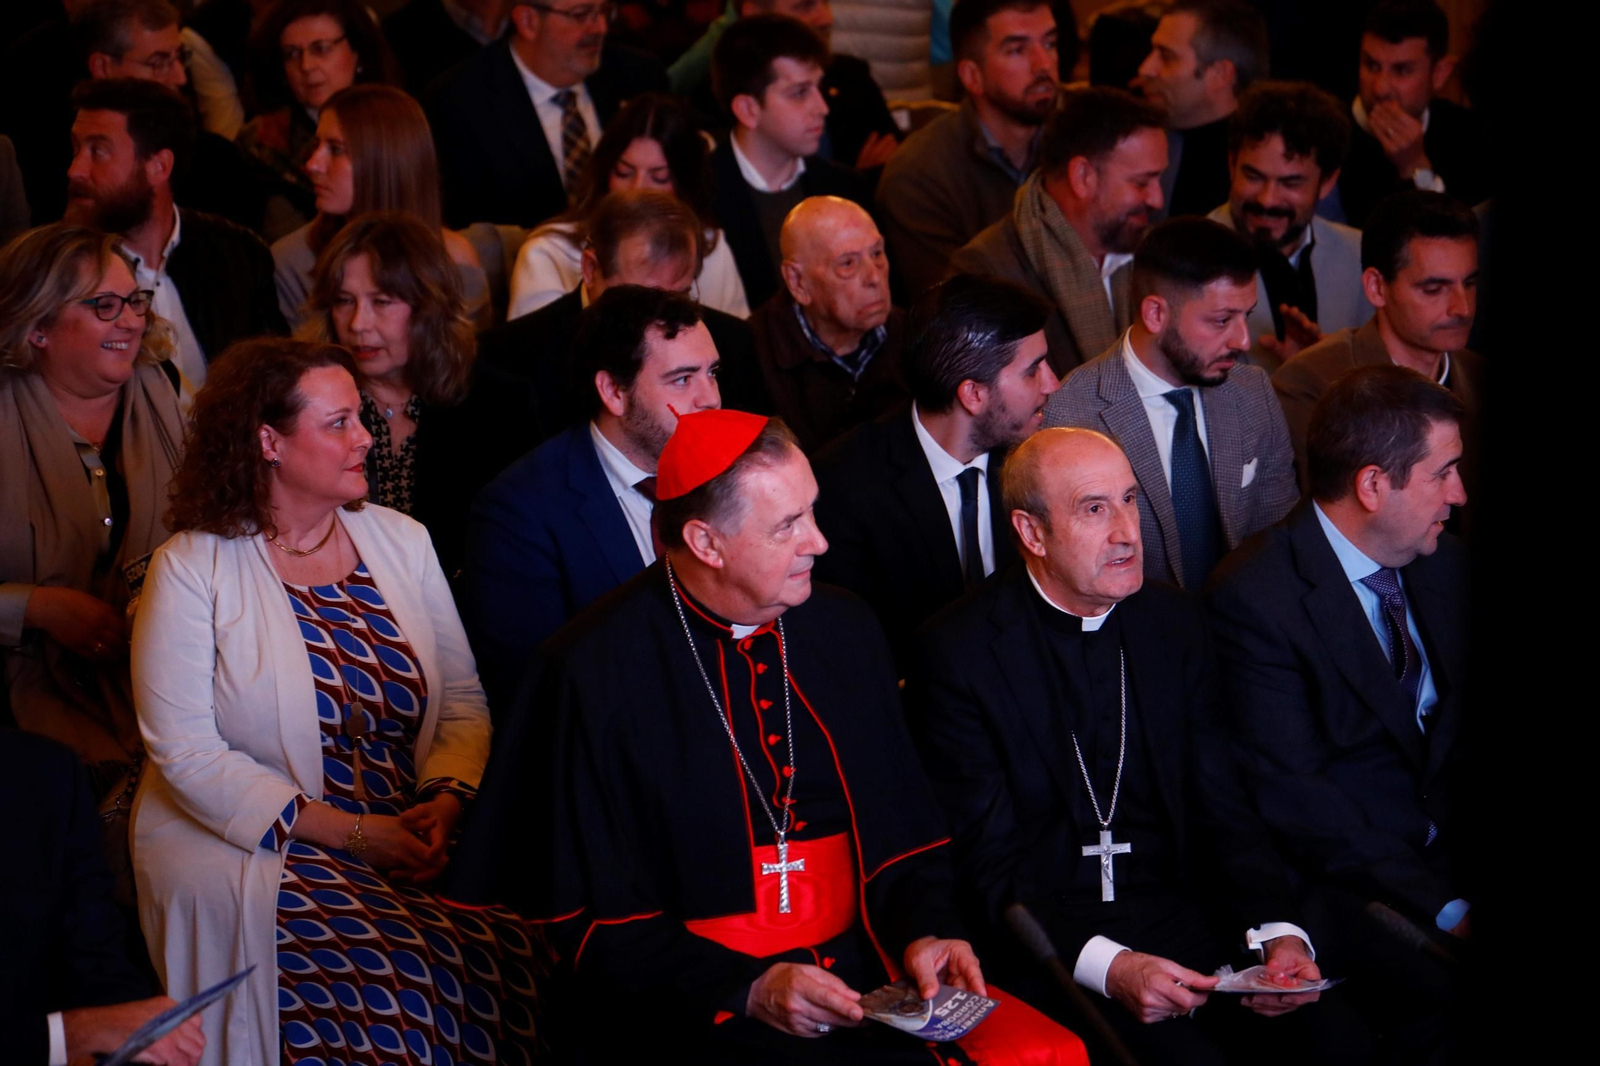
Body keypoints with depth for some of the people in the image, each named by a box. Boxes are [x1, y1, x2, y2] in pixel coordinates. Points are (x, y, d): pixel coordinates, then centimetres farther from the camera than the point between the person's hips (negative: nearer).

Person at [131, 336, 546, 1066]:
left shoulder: (401, 542, 11)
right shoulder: (192, 569, -3)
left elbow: (465, 703, 9)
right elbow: (185, 752, -10)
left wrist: (445, 801, -13)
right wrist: (349, 832, -16)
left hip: (406, 836, 4)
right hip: (253, 840, -4)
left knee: (520, 950, -25)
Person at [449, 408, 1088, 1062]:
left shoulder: (846, 632, 12)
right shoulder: (598, 671, -5)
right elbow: (593, 915, -5)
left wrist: (922, 931, -1)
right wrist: (748, 989, -16)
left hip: (867, 978, 5)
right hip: (706, 1013, -5)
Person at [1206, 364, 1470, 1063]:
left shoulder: (1444, 567, 11)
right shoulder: (1256, 597, -12)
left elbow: (1471, 730, 15)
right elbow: (1292, 797, -16)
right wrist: (1443, 907, -20)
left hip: (1455, 847, 7)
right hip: (1343, 880, -6)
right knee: (1445, 993, -34)